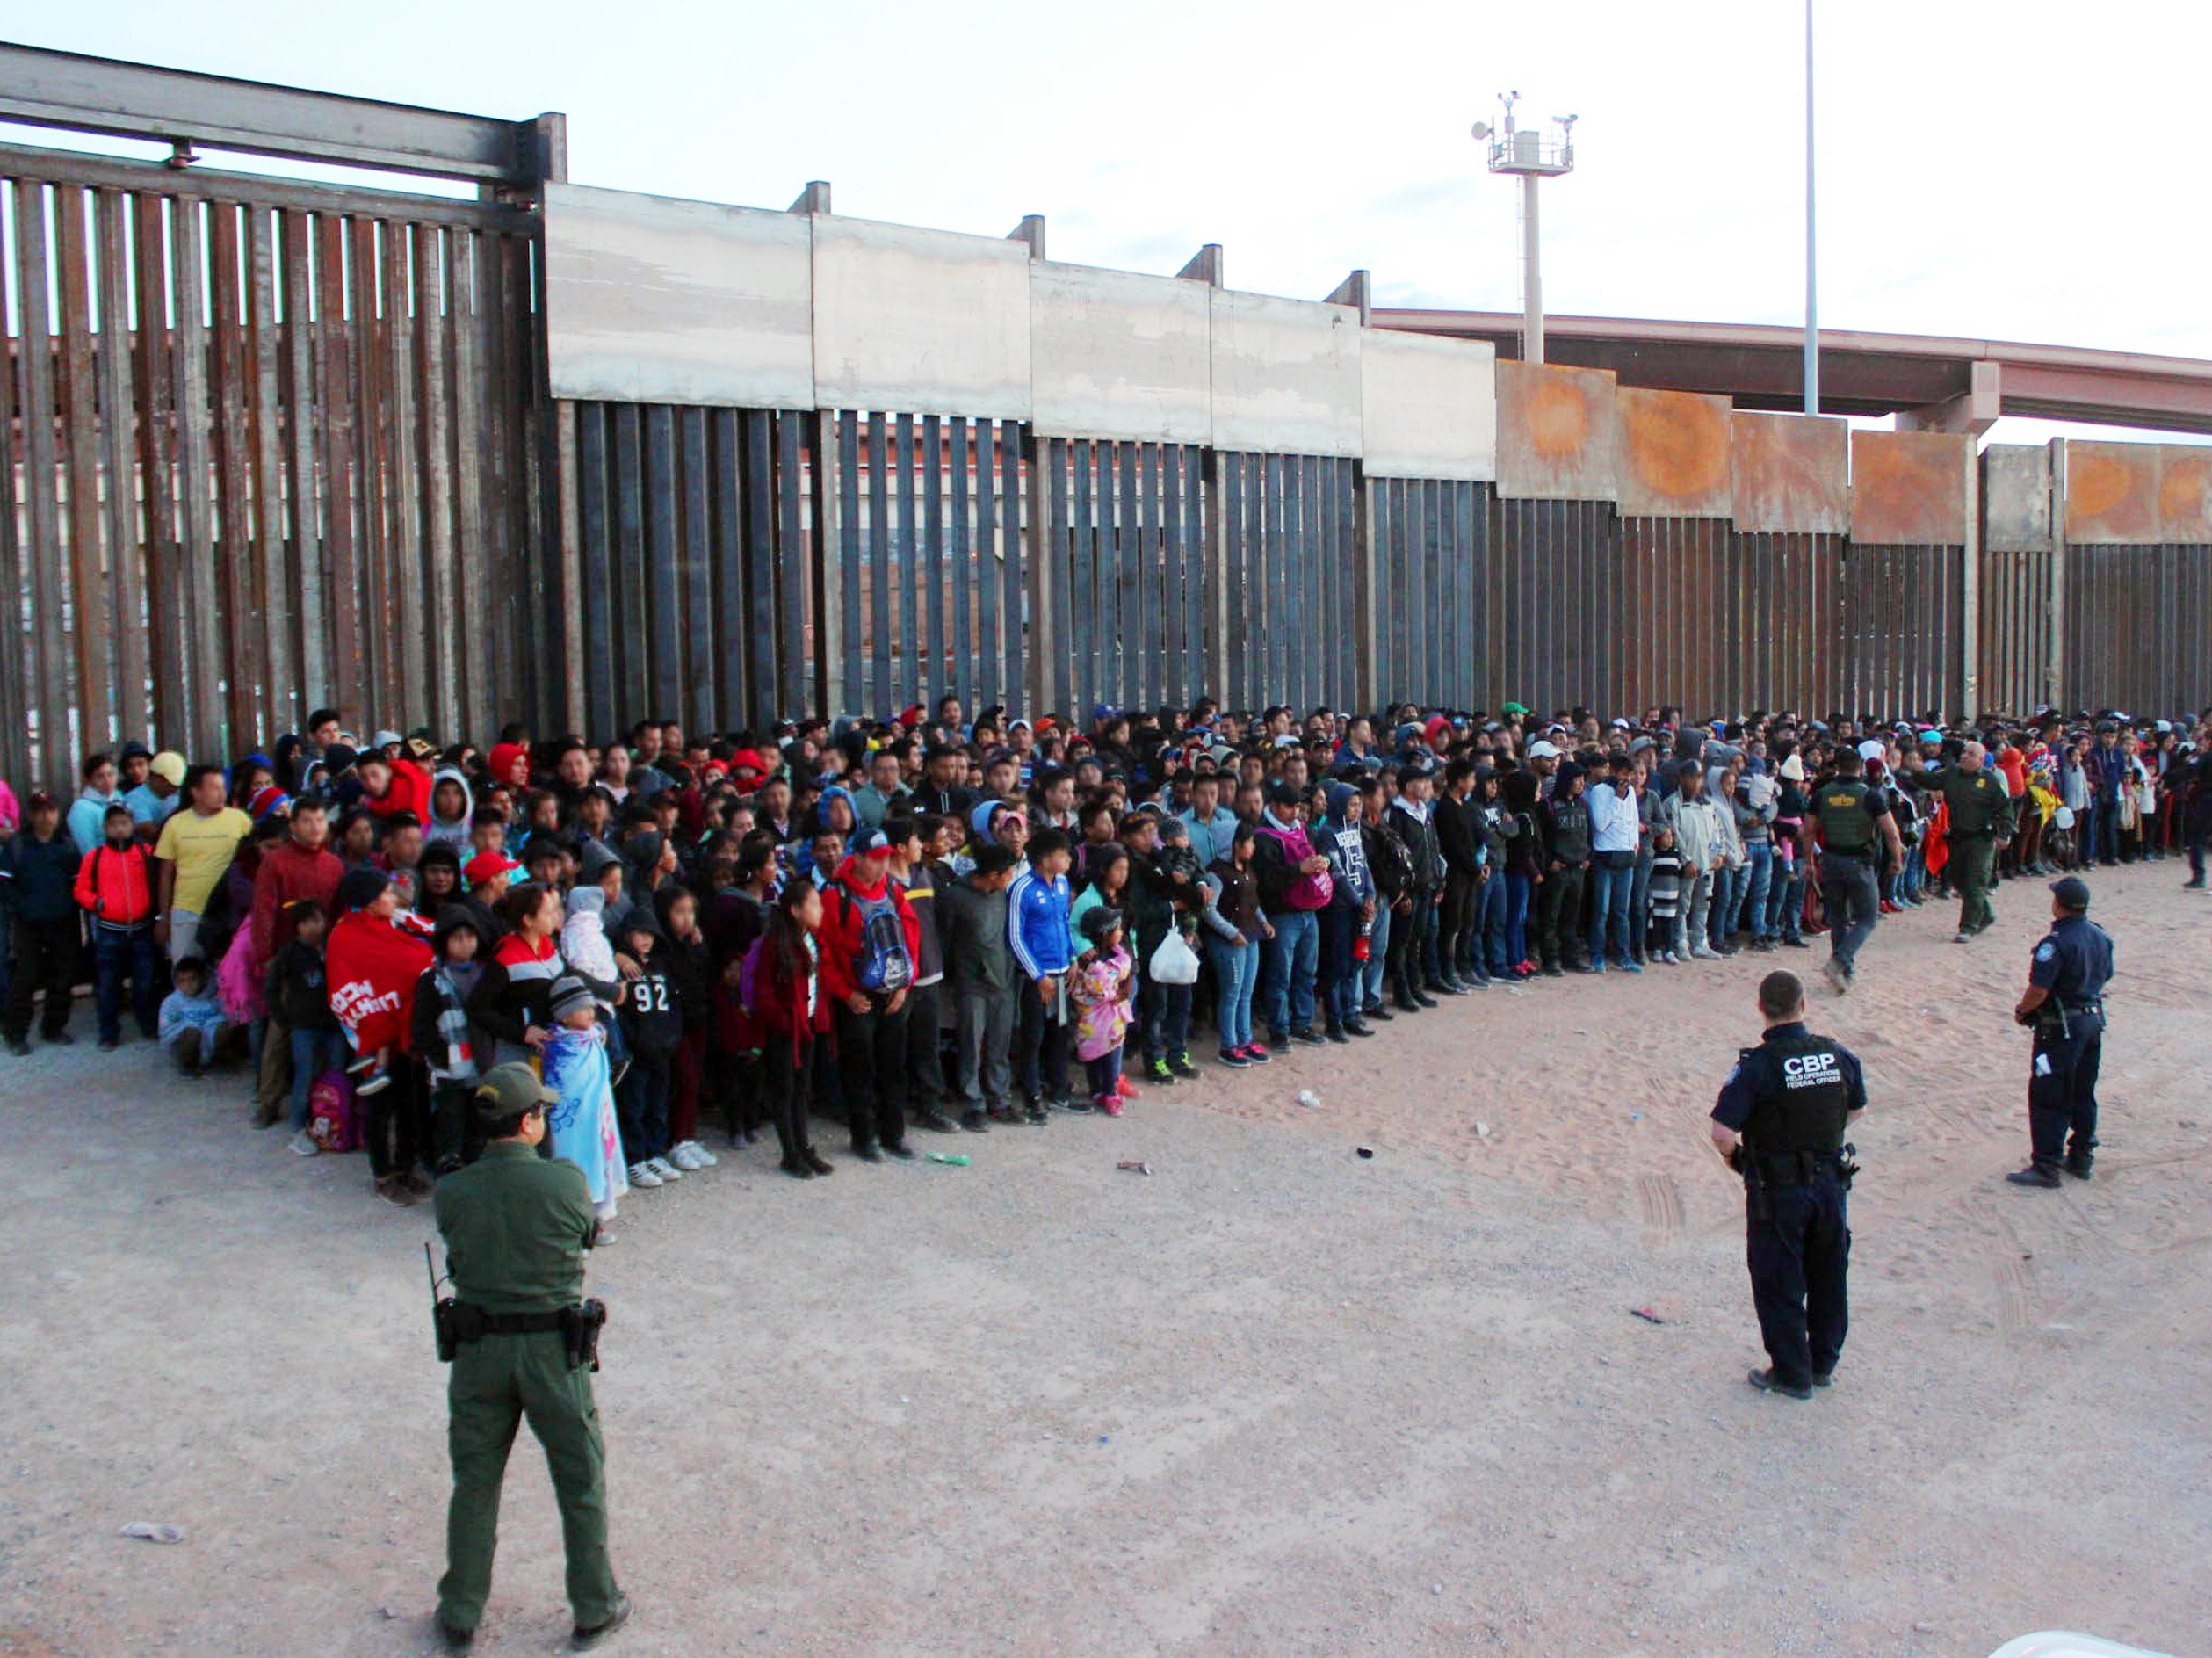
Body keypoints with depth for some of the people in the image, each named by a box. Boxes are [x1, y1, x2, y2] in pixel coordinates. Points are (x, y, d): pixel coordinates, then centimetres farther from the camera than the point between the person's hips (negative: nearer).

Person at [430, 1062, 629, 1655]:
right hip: (553, 1351, -2)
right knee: (581, 1483, 15)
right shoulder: (565, 1182, -17)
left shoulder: (451, 1193, -10)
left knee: (474, 1484, 17)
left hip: (478, 1350, 2)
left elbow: (457, 1261, 2)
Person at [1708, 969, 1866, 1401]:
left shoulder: (1757, 1065, -20)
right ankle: (1823, 1363, 34)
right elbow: (1856, 1109, 13)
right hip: (1831, 1182, 5)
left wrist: (1733, 1156, -4)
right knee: (1828, 1276, 20)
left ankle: (1792, 1373, 18)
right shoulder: (1840, 1056, -5)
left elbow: (1722, 1131, -25)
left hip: (1777, 1190, -5)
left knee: (1778, 1284, 10)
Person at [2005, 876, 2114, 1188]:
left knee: (2048, 1099, -1)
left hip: (2060, 1028, -8)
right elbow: (2104, 977, 15)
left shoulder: (2056, 943, -23)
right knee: (2083, 1095, 18)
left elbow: (2038, 990, -24)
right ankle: (2081, 1158, 27)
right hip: (2094, 1020, 8)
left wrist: (2021, 1011, -7)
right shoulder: (2101, 937, 3)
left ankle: (2046, 1166, 1)